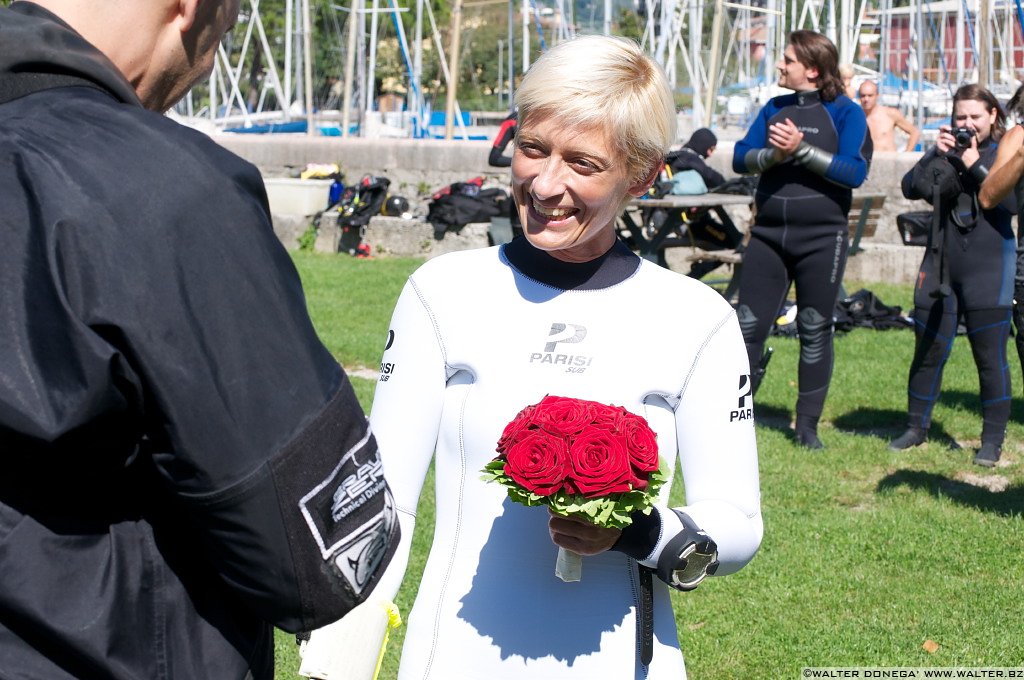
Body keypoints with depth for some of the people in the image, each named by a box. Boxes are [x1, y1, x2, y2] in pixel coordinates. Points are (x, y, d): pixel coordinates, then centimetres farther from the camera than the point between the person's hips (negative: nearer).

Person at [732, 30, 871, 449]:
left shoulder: (845, 112, -3)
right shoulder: (775, 109, 11)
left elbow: (854, 172, -15)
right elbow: (740, 158, 4)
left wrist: (801, 149, -22)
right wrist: (772, 154, -16)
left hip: (822, 238, -4)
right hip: (769, 234, 4)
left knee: (815, 332, 5)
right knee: (749, 326, 1)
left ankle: (807, 426, 15)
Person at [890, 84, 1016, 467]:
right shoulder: (945, 151, 9)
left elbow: (1012, 202, -14)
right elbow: (911, 189, -3)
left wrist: (975, 166, -18)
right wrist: (936, 155, -14)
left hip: (989, 268, -3)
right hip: (940, 266, 3)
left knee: (990, 356, -1)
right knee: (928, 351, 9)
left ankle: (992, 440, 9)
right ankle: (916, 428, 23)